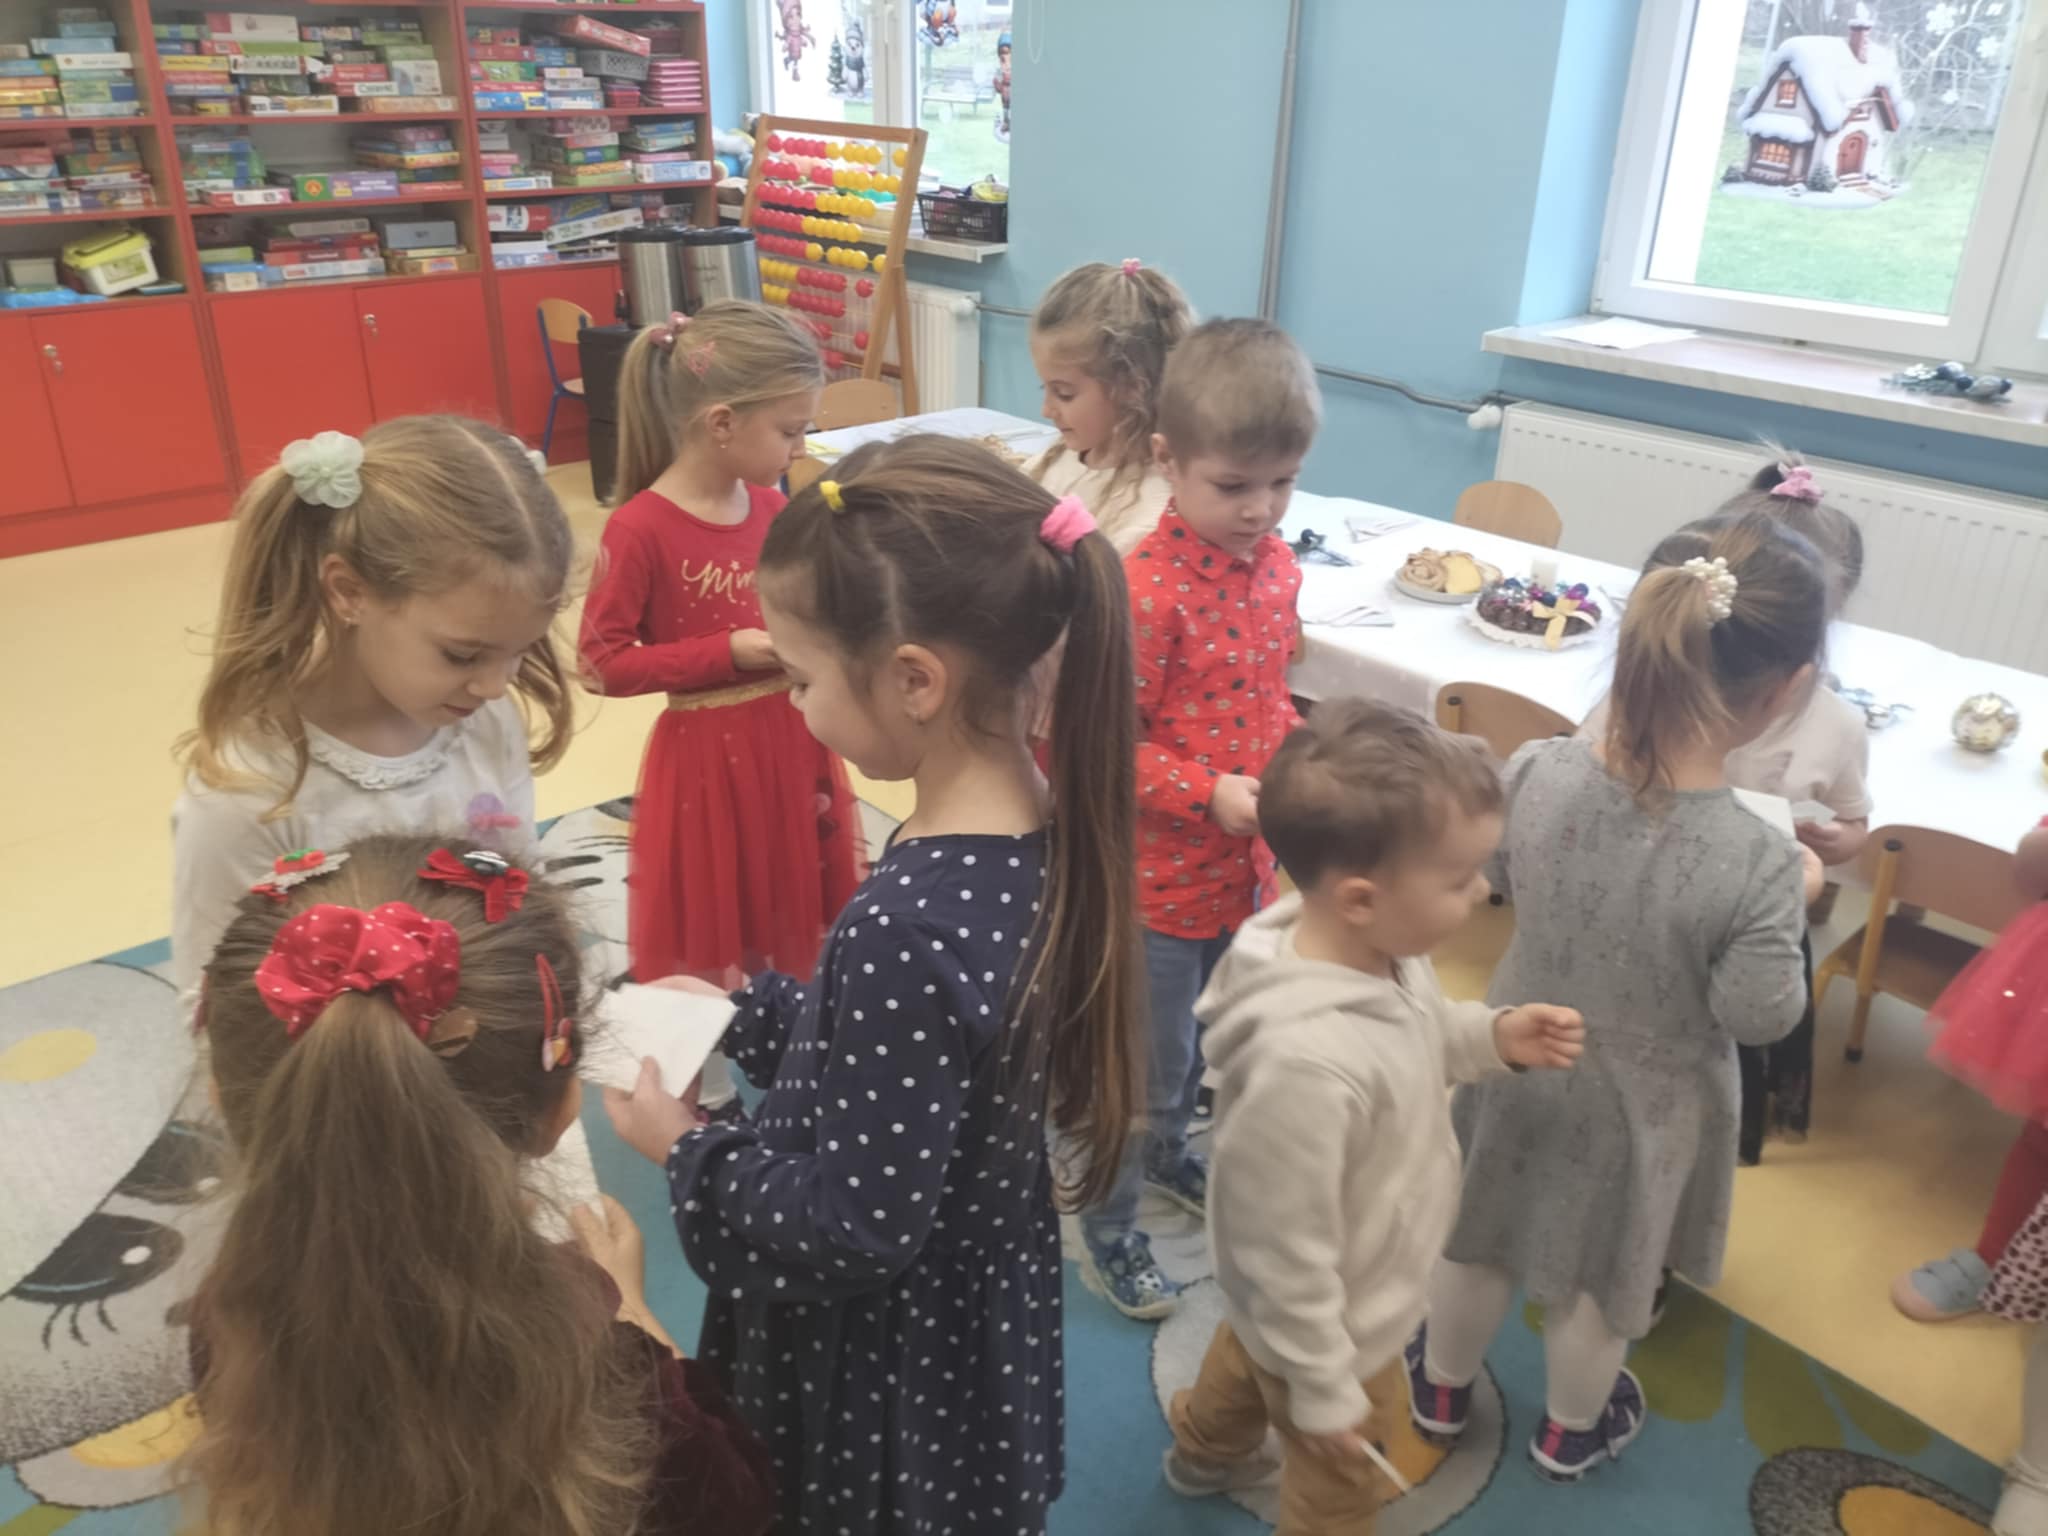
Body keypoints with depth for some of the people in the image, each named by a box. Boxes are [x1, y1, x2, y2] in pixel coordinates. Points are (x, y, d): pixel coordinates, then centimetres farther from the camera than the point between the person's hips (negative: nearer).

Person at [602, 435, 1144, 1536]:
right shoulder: (1037, 827, -10)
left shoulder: (909, 922, -36)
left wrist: (682, 1150, -13)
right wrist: (743, 1014, 4)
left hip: (887, 1364, -7)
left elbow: (856, 1228, -27)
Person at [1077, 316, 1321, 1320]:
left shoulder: (1277, 565, 0)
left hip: (1248, 866, 7)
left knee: (1200, 1040, 27)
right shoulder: (1146, 587, -24)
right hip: (1163, 878, -7)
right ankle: (1108, 1231, 32)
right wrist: (1211, 795, -28)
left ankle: (1166, 1153, 54)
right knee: (1147, 1067, 9)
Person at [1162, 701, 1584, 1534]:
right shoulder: (1306, 1062, -45)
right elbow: (1287, 1253, -32)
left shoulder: (1383, 948, -19)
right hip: (1332, 1326, -8)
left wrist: (1491, 1036, -14)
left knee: (1249, 1347, 37)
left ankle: (1206, 1452, 68)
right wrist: (1324, 1392, -18)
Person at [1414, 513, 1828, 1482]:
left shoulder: (1536, 774, -24)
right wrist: (1795, 899, -7)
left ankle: (1441, 1388, 54)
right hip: (1643, 1105, -2)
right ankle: (1571, 1432, 54)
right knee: (1604, 1277, 26)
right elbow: (1759, 1016, -20)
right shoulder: (1756, 862, -35)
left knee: (1479, 1235, 27)